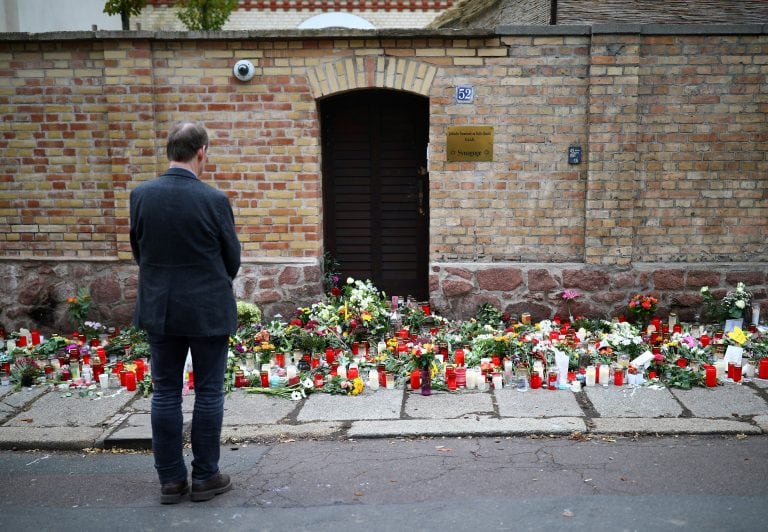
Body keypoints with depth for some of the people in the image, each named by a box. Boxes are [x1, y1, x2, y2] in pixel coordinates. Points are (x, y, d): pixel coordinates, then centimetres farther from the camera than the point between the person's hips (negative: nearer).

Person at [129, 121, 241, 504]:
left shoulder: (140, 195, -4)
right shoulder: (213, 200, -14)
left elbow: (138, 251, 7)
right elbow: (232, 259, -4)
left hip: (159, 310, 4)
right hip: (208, 311, -3)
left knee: (166, 393, 11)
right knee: (208, 393, 8)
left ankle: (171, 479, 18)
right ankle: (205, 477, 16)